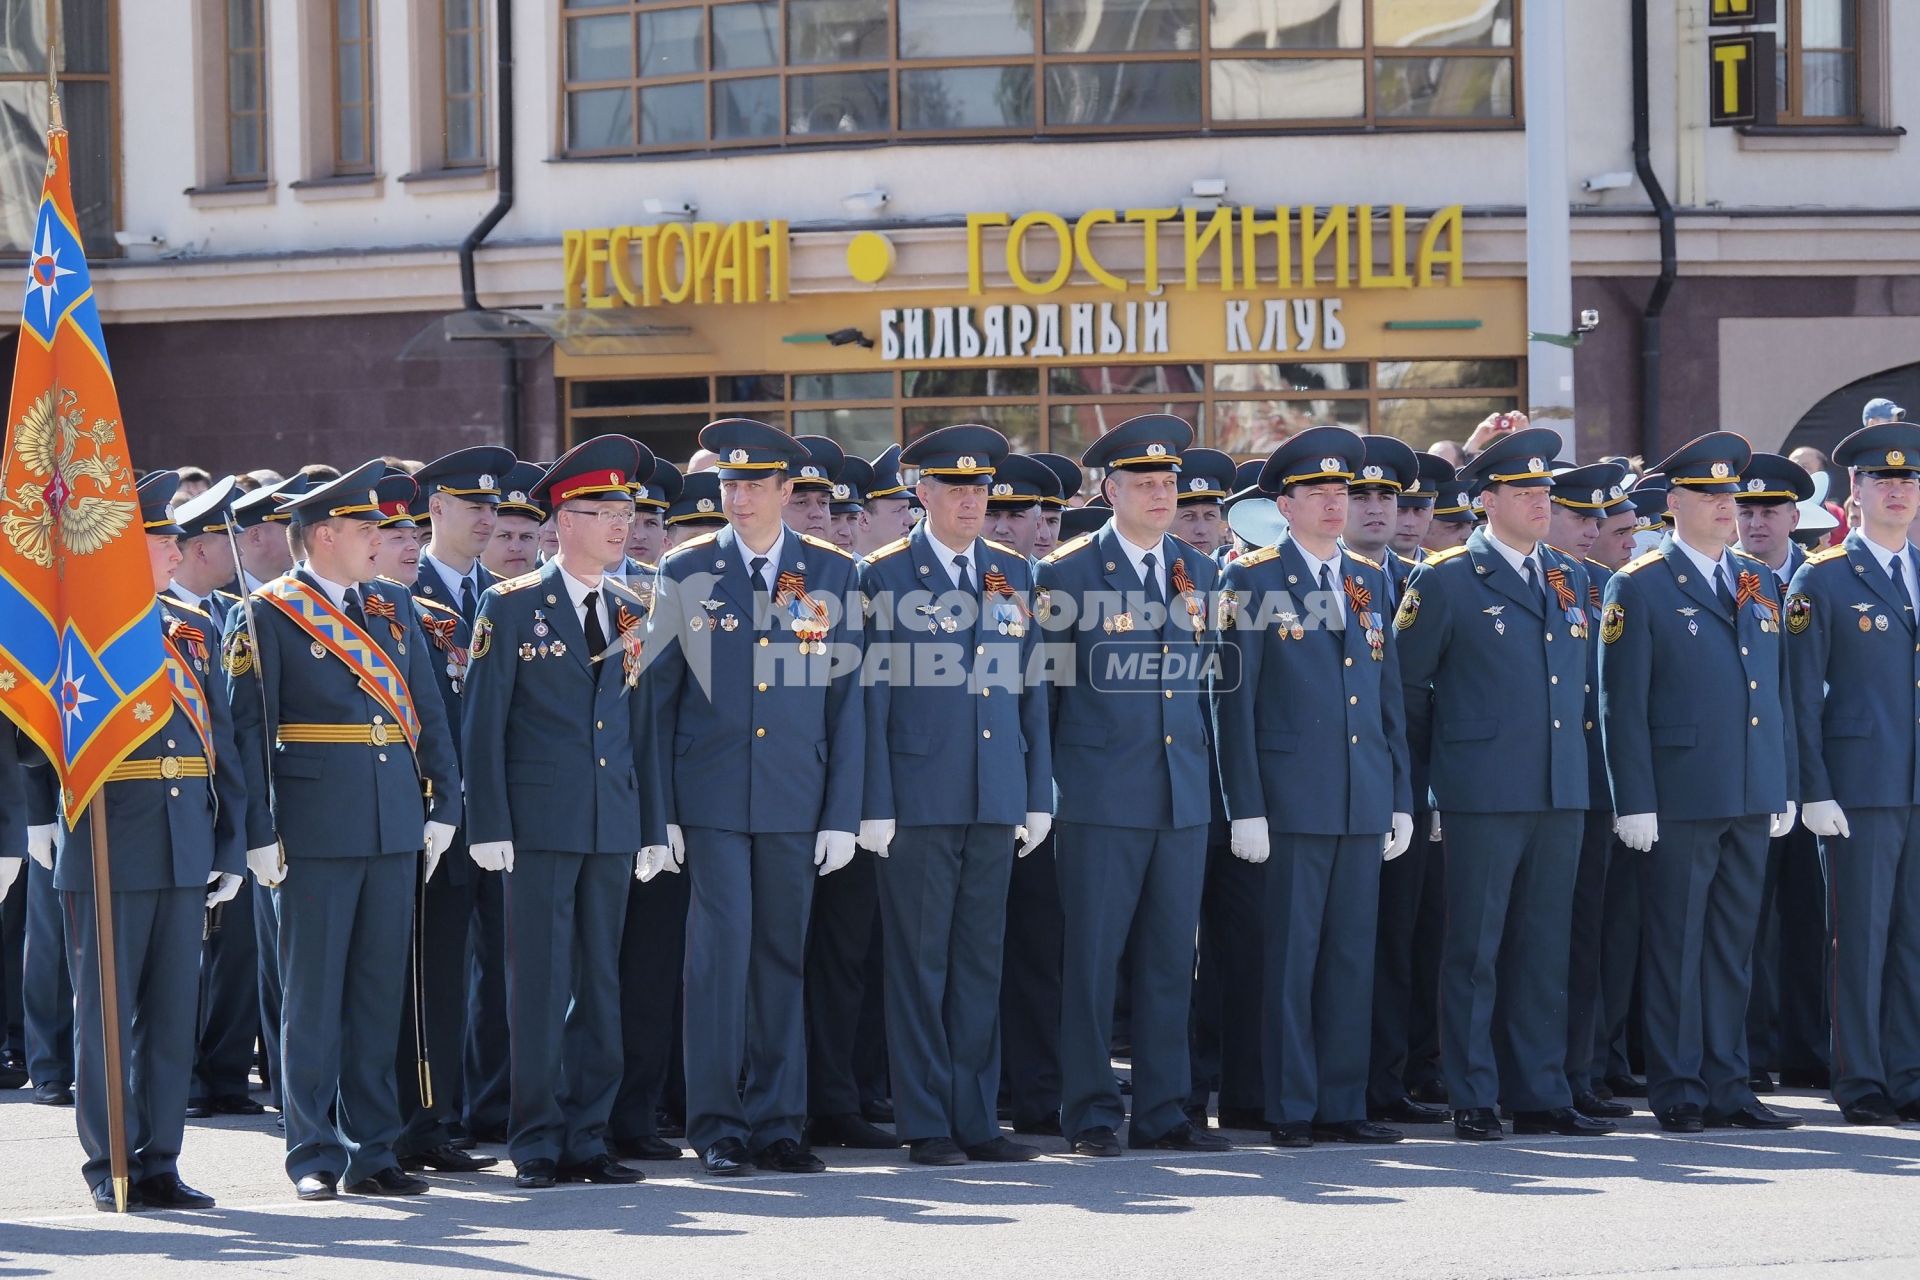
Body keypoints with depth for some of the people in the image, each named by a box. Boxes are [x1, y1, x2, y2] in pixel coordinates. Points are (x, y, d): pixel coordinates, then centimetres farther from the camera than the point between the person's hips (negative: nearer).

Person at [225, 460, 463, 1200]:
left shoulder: (393, 608, 14)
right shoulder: (266, 616, -3)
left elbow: (428, 713, 15)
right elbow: (248, 730, -6)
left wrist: (443, 804, 7)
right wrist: (259, 833, -11)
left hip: (395, 829, 5)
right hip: (316, 829, -5)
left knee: (381, 991, 8)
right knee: (313, 993, -1)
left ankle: (373, 1151, 13)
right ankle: (314, 1155, 4)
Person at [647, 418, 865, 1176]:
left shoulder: (831, 574, 5)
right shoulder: (686, 573, 4)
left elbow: (847, 698, 5)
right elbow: (660, 694, 4)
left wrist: (843, 815, 0)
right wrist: (660, 810, -2)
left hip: (795, 803, 1)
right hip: (711, 800, -1)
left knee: (782, 956, 6)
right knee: (721, 950, -7)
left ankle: (777, 1122, 13)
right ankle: (717, 1126, -1)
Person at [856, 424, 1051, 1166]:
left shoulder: (1013, 574, 12)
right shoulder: (885, 577, -2)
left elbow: (1031, 689, 14)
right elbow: (871, 697, -4)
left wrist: (1039, 795, 9)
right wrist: (874, 807, -9)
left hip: (995, 799, 4)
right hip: (918, 798, -4)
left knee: (980, 963, 7)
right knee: (919, 964, -1)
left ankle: (976, 1121, 12)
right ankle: (925, 1125, 4)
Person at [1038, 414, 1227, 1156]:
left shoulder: (1199, 575, 12)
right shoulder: (1068, 574, -2)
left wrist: (1205, 768, 14)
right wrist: (1042, 788, 0)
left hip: (1183, 798, 4)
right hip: (1101, 800, -4)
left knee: (1170, 959, 6)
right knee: (1092, 959, -2)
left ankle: (1163, 1111, 11)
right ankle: (1091, 1115, 4)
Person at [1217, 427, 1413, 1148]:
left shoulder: (1371, 580, 14)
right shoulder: (1255, 580, -2)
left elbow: (1389, 696, 17)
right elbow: (1235, 701, -5)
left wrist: (1400, 799, 12)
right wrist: (1245, 808, -10)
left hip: (1364, 803, 5)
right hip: (1292, 802, -5)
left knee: (1353, 955, 6)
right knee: (1291, 955, -2)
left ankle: (1343, 1105, 11)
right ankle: (1291, 1109, 3)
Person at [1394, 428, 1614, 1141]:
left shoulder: (1568, 580, 14)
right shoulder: (1446, 580, -3)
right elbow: (1407, 683, 1)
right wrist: (1438, 766, 4)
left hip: (1561, 791, 5)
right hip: (1483, 796, -5)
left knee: (1545, 949, 8)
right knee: (1474, 950, -1)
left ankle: (1541, 1096, 12)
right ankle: (1472, 1101, 3)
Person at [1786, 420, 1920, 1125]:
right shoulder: (1822, 580, 0)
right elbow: (1802, 694, -3)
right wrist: (1815, 791, -9)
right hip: (1861, 788, -4)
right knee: (1860, 936, -1)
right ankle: (1861, 1083, 5)